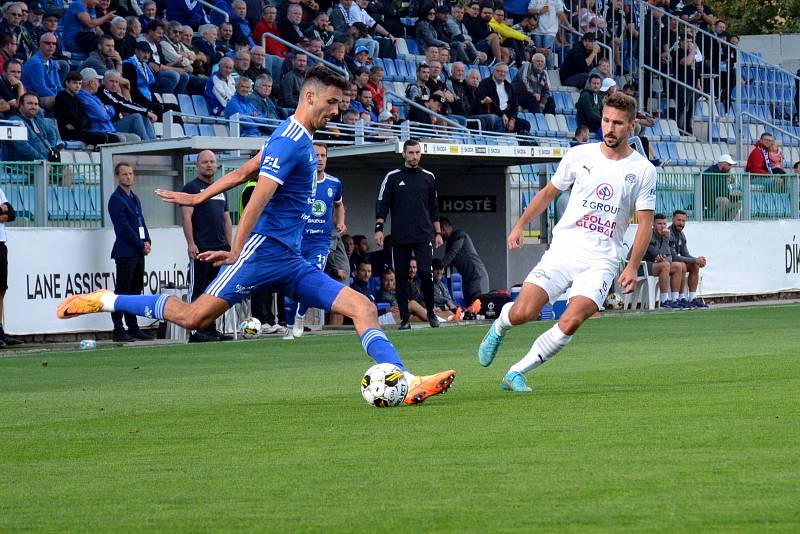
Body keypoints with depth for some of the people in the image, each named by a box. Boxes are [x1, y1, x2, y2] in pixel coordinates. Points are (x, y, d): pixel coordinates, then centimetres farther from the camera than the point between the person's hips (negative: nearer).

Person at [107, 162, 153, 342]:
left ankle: (133, 328, 15)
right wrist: (141, 245, -12)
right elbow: (124, 227, -14)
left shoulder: (134, 198, 19)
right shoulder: (116, 199, -8)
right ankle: (118, 330, -6)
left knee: (135, 291, 10)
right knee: (122, 292, -7)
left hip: (138, 253, 8)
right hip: (125, 252, -8)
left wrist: (147, 241, 3)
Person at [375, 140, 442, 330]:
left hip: (424, 236, 0)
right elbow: (382, 205, 4)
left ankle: (430, 312, 5)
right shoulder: (392, 177, 6)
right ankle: (404, 319, 6)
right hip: (400, 236, 0)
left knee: (425, 273, -14)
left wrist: (438, 232, 13)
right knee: (402, 278, 1)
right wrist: (379, 228, -7)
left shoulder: (428, 177, 12)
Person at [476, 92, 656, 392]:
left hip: (601, 261, -1)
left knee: (571, 323, -23)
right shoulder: (580, 156, 4)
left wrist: (632, 267, -10)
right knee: (521, 314, -15)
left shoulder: (643, 170, 0)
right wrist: (520, 226, 12)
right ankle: (500, 326, 23)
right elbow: (549, 192, 18)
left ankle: (516, 373, -7)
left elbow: (645, 224, 1)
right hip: (563, 250, 1)